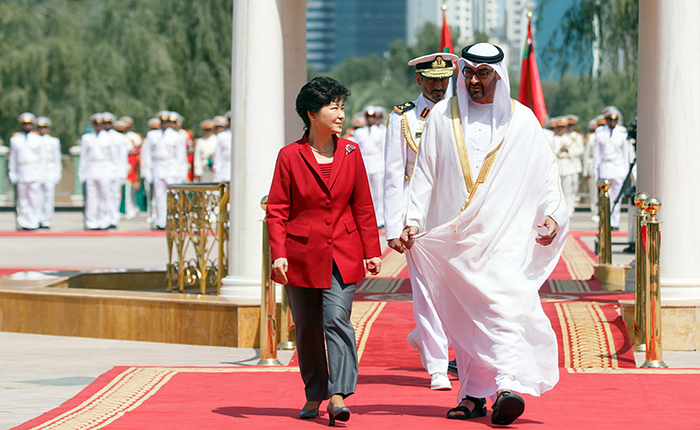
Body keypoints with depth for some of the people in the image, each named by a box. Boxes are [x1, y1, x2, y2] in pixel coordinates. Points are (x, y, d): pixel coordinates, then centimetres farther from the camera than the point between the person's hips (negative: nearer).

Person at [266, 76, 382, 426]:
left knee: (336, 319, -13)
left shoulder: (350, 152, 4)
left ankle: (338, 397, -14)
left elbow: (363, 206, 9)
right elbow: (277, 210, -2)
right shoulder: (290, 156, -4)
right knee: (307, 327, 7)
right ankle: (314, 395, 21)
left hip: (343, 253, 1)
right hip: (302, 254, -1)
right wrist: (278, 254, -12)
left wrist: (371, 251, 6)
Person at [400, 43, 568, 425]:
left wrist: (551, 214, -4)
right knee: (462, 316, 2)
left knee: (503, 304, -19)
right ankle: (472, 396, 8)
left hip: (504, 235, -2)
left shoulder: (522, 121, 8)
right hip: (453, 234, 2)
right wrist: (414, 220, 0)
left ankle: (508, 386, -30)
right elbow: (425, 173, 9)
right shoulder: (442, 116, 10)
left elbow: (546, 172, 10)